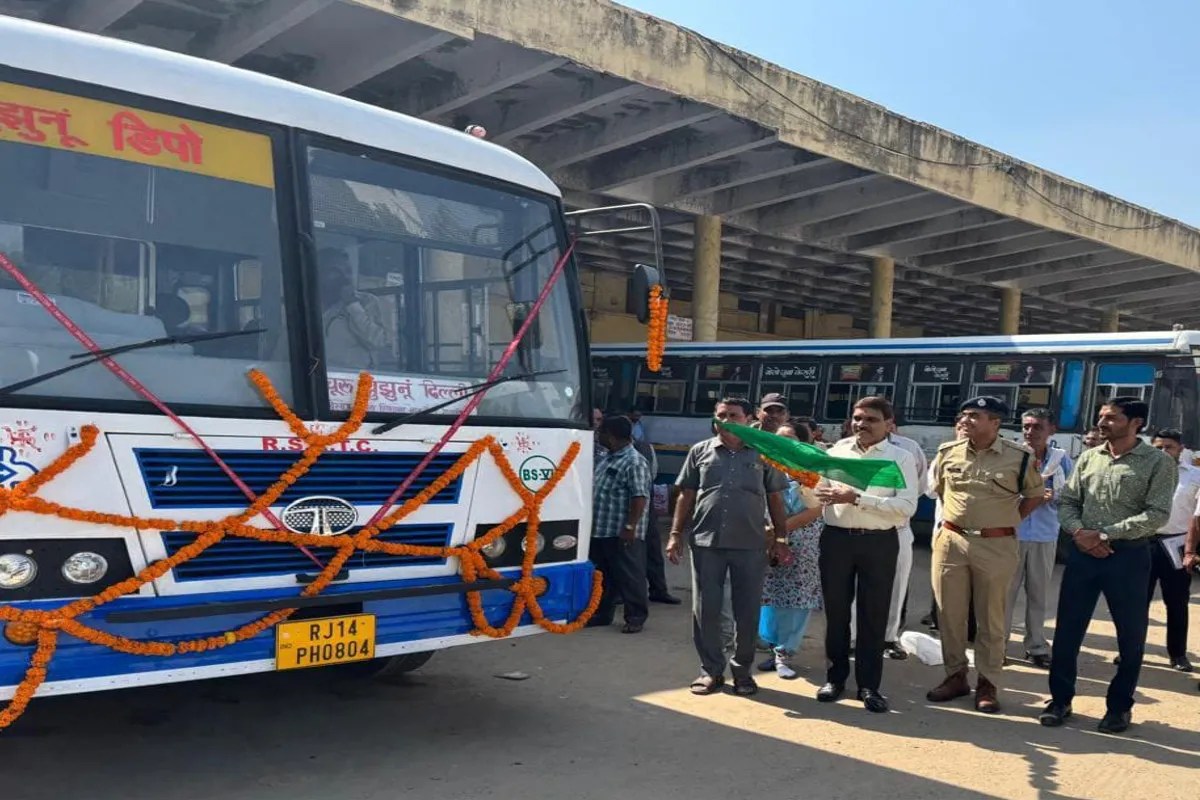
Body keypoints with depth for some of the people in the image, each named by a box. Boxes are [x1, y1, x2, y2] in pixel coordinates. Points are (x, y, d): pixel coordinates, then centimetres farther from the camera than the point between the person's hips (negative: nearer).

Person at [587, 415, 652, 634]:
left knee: (629, 577, 1)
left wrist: (630, 526, -25)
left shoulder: (634, 462, -16)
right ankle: (602, 613, 27)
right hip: (601, 530, 9)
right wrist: (591, 522, 22)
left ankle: (636, 617, 10)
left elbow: (640, 497, -22)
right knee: (603, 576, 17)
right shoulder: (608, 458, 14)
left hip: (623, 534, -9)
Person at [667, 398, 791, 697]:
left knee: (747, 611, 6)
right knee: (706, 610, 4)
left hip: (750, 545, 0)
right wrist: (676, 534, 3)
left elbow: (775, 499, 8)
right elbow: (686, 496, 9)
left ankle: (742, 669, 22)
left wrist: (781, 538, 3)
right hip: (706, 542, 1)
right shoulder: (700, 451, 7)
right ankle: (711, 670, 17)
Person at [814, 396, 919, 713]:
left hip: (879, 543, -2)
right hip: (836, 539, 2)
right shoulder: (837, 451, 6)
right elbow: (817, 496, 7)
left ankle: (869, 684, 20)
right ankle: (836, 676, 27)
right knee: (836, 612, 11)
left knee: (873, 616, 8)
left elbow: (907, 506, -14)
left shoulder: (901, 458, -1)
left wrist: (857, 498, -21)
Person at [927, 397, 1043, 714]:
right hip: (950, 542, 3)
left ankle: (988, 684, 17)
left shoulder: (1019, 457, -6)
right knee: (950, 614, 9)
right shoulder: (948, 452, 3)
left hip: (996, 547, -3)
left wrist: (1007, 521, 3)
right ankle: (955, 676, 23)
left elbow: (1034, 495, 8)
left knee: (991, 619, 6)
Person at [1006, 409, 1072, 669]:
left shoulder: (1061, 459, 2)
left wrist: (1054, 496, -16)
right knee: (1006, 590, 4)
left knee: (1039, 594, 10)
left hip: (1045, 535, 2)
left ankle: (1036, 646, 20)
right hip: (1011, 532, -2)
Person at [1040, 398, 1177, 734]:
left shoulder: (1158, 463, -5)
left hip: (1129, 557, -3)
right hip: (1083, 553, 4)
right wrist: (1079, 532, -11)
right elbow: (1066, 502, 9)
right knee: (1067, 629, 6)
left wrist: (1103, 534, -17)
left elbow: (1157, 516, -14)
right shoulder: (1089, 458, 8)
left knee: (1130, 635, 7)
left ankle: (1120, 705, 24)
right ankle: (1060, 699, 20)